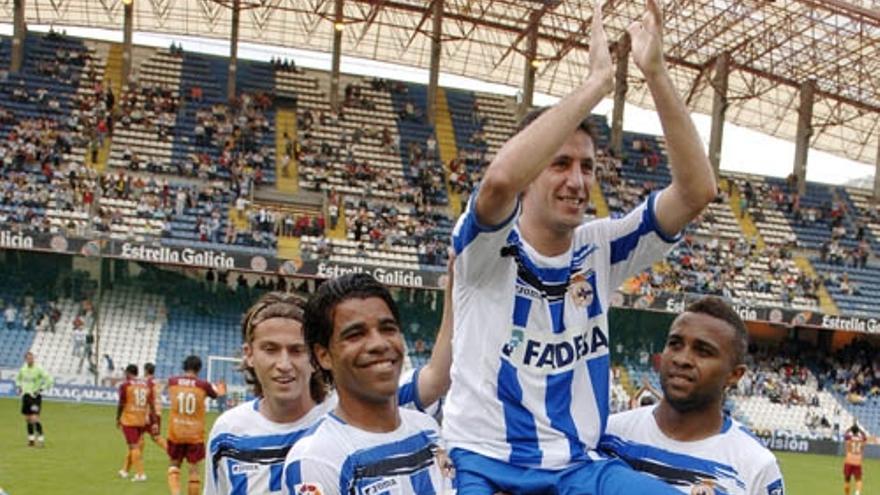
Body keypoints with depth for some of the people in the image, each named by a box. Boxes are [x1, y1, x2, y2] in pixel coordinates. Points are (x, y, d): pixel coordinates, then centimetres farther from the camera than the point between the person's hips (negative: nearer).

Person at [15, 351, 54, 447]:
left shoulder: (38, 369, -13)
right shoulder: (23, 368, 6)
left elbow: (49, 380, -15)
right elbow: (18, 377, 27)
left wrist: (40, 389, -17)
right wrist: (19, 387, 11)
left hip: (35, 396, -6)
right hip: (26, 395, 6)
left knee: (34, 418, -14)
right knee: (27, 419, 9)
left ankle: (41, 438, -5)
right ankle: (31, 439, 20)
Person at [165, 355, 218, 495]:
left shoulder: (172, 381, -2)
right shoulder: (203, 385, -7)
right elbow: (215, 395, 13)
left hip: (175, 433, 2)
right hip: (195, 436, -2)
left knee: (174, 465, 16)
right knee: (194, 471, 6)